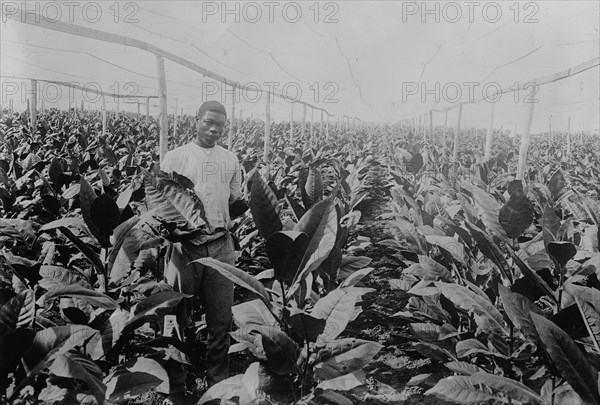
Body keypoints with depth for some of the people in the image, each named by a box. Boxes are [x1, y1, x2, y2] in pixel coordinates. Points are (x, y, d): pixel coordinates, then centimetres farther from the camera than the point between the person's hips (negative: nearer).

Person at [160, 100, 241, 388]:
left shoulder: (230, 159, 13)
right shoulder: (175, 157, 2)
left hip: (221, 245, 3)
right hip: (185, 245, -2)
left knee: (221, 319, 7)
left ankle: (218, 381, 22)